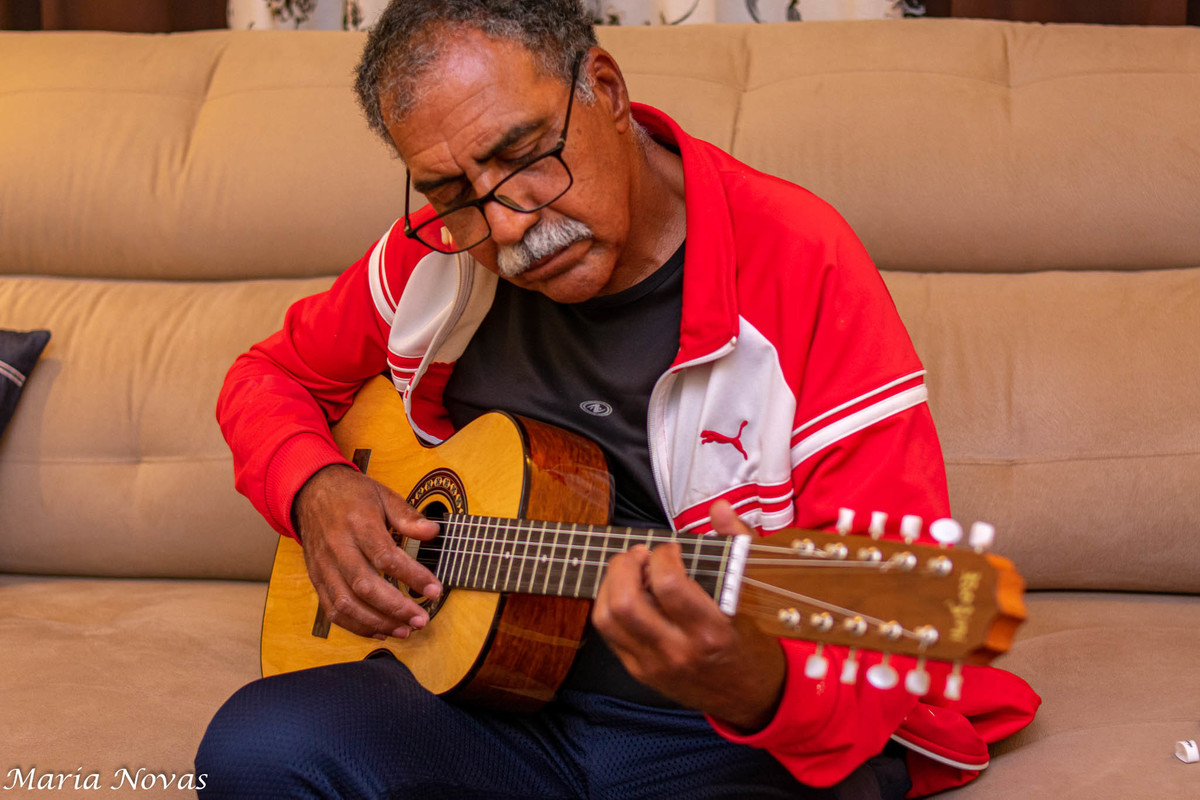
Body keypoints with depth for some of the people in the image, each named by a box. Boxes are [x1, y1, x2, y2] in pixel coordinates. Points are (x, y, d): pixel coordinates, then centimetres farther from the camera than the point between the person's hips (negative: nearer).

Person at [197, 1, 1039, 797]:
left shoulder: (803, 271, -15)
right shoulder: (437, 254, 0)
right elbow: (275, 374, 18)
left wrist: (760, 689, -40)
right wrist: (313, 488, -4)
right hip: (503, 703, 3)